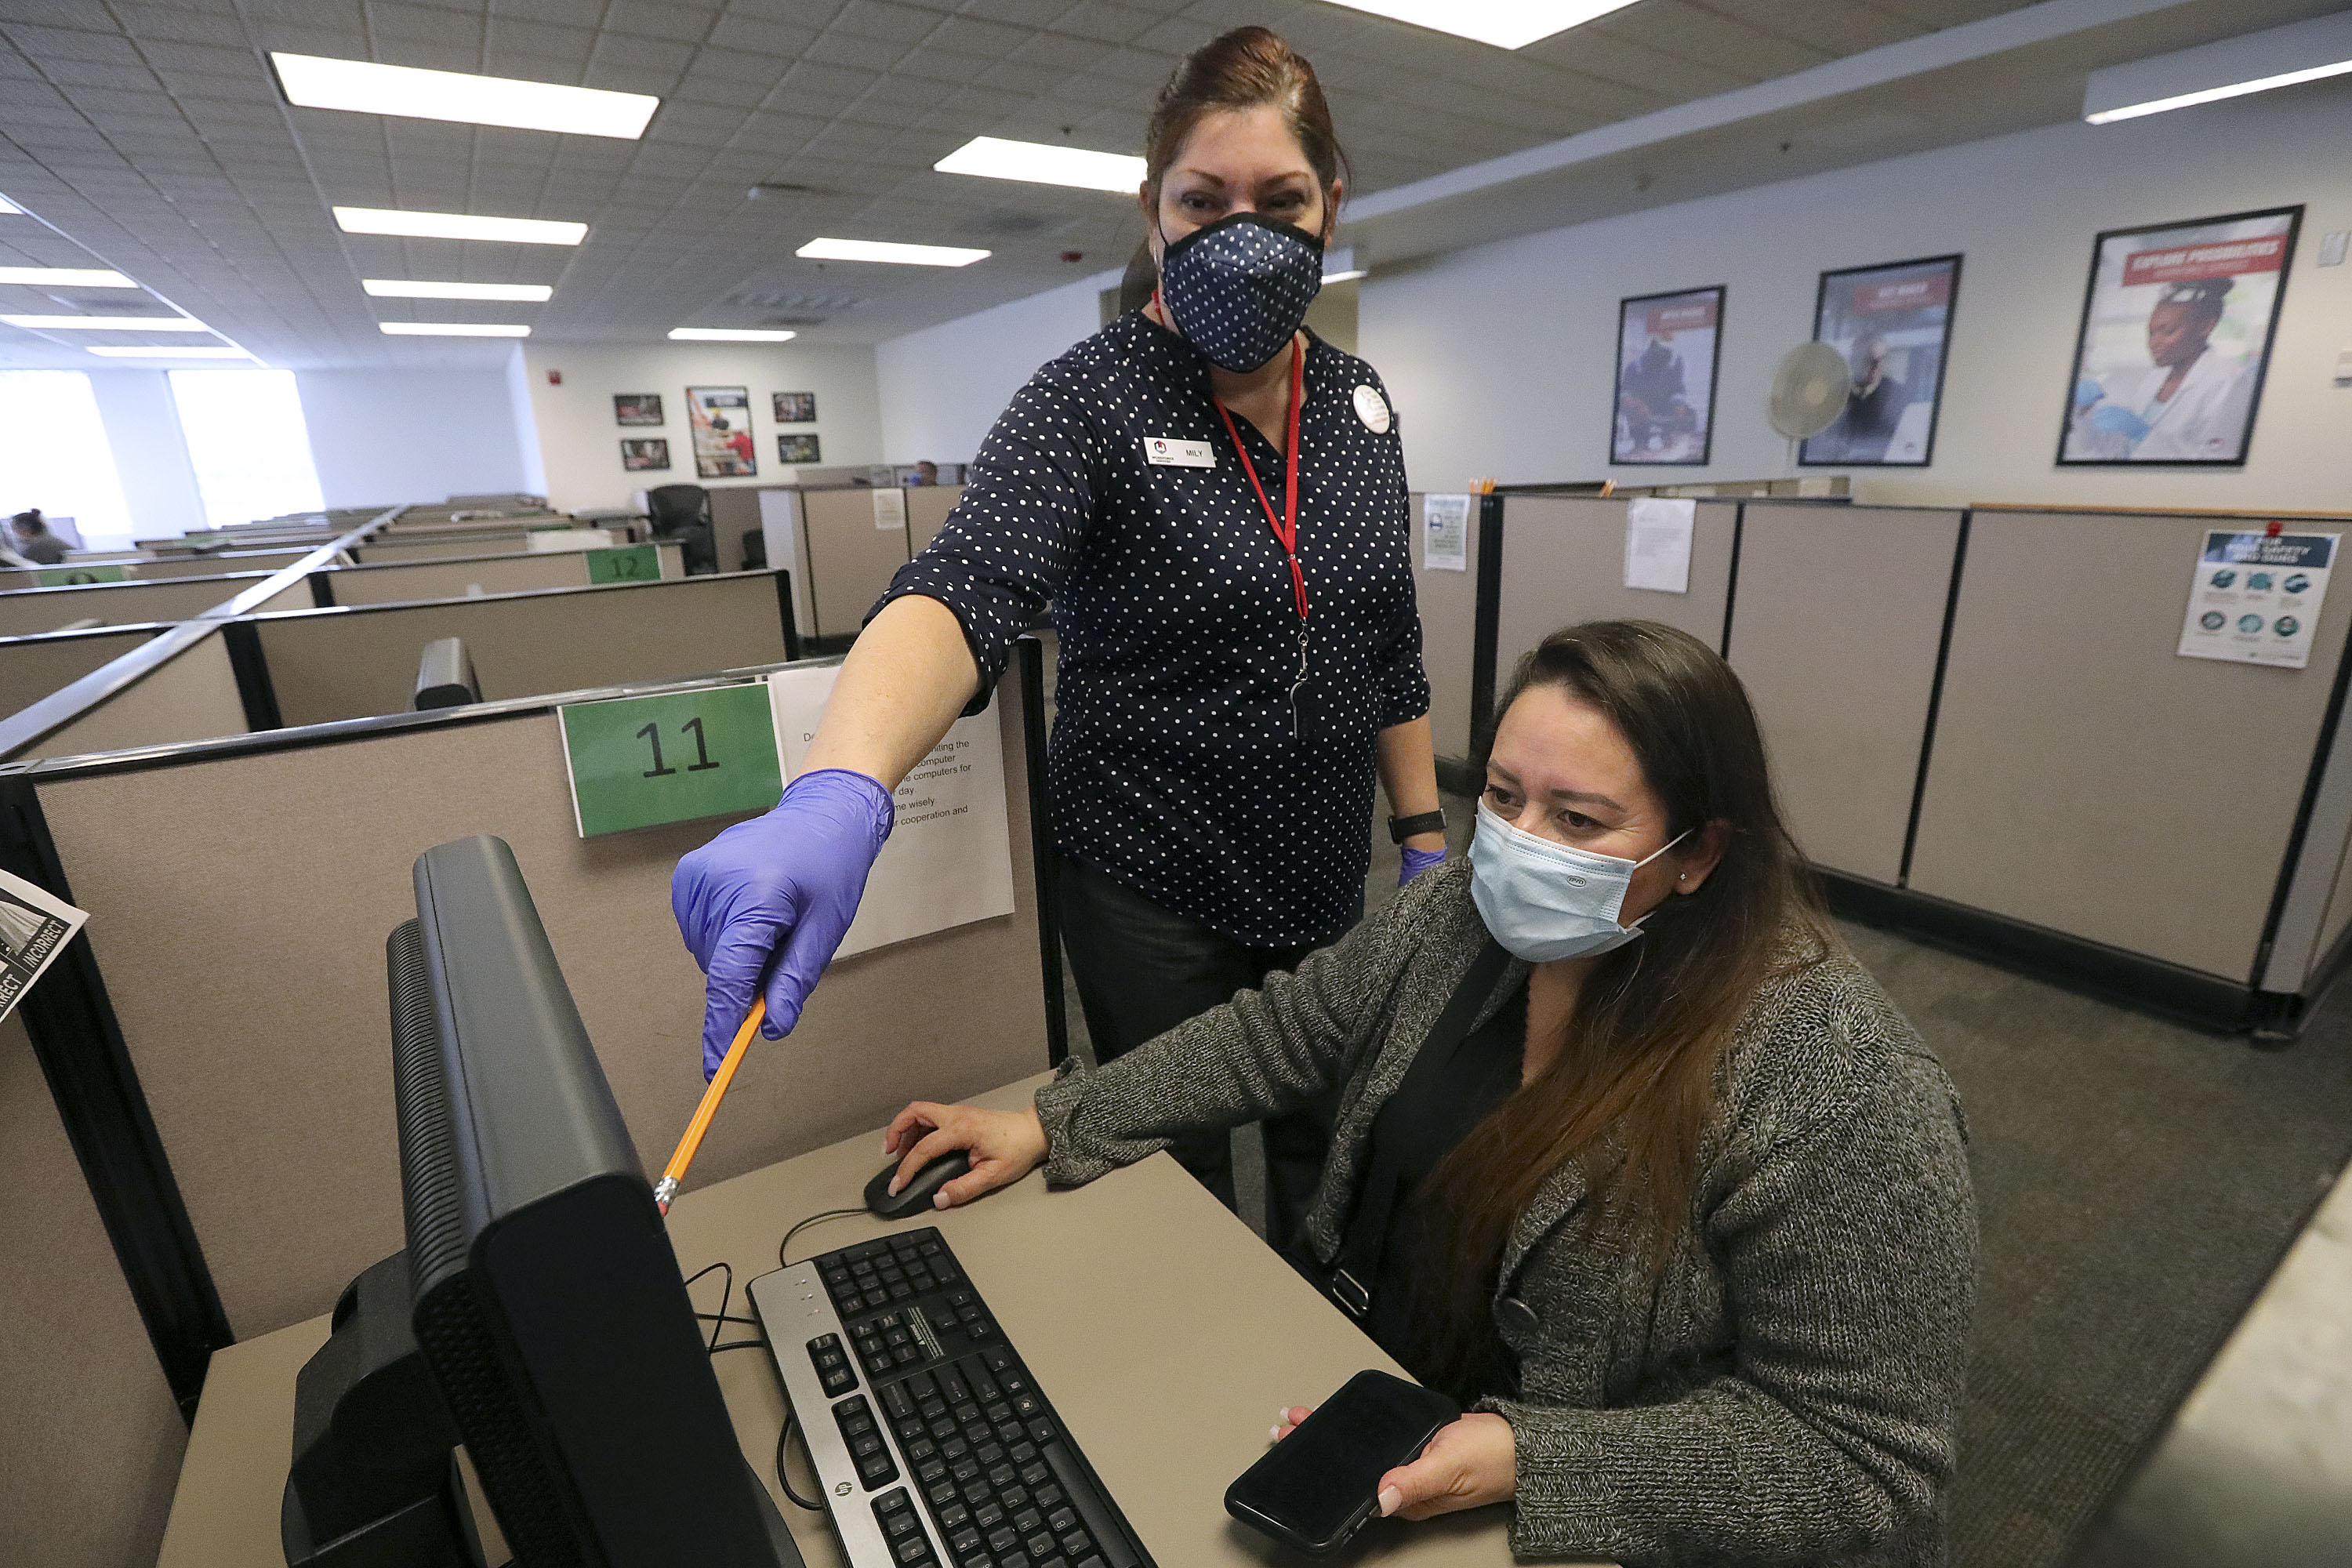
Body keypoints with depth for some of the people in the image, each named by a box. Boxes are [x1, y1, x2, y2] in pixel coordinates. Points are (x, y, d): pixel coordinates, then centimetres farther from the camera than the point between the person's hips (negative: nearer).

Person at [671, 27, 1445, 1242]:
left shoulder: (1360, 403, 3)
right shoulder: (1093, 398, -14)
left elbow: (1391, 648, 9)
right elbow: (967, 587, -32)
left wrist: (1424, 834, 9)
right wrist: (837, 795, -50)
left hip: (1329, 872, 5)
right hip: (1154, 882, -5)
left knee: (1329, 1144, 24)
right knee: (1176, 1170, 15)